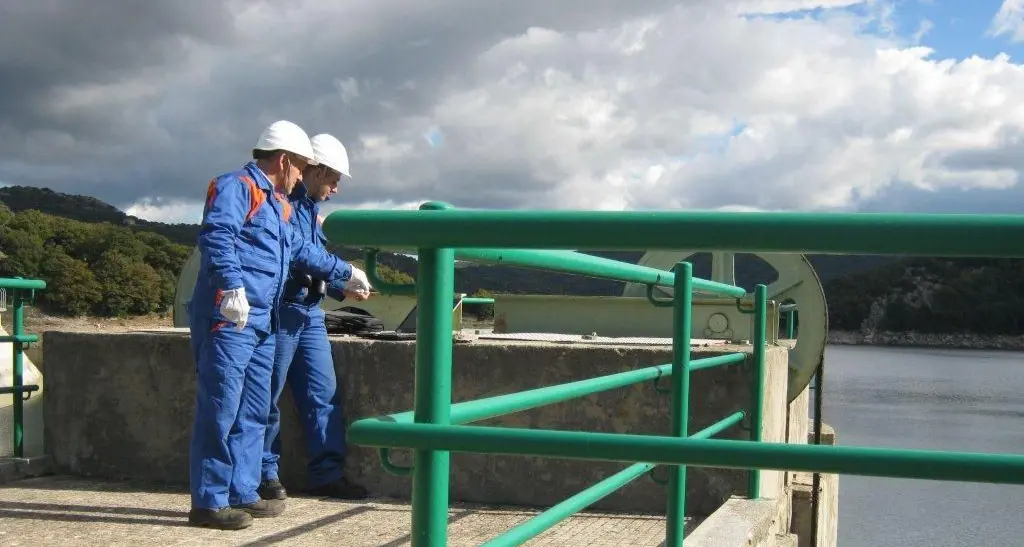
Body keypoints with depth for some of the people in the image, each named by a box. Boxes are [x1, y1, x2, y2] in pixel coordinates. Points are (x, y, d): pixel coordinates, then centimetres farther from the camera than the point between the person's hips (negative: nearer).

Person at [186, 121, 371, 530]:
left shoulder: (278, 204, 25)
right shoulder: (237, 186, -6)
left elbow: (301, 251, 38)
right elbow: (216, 235, -21)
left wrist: (344, 272, 44)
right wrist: (232, 286, -32)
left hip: (261, 323, 10)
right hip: (227, 317, -10)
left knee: (253, 412, 12)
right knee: (220, 410, -8)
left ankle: (242, 493, 20)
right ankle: (208, 502, -4)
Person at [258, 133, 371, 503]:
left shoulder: (313, 210, 19)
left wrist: (344, 291, 15)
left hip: (311, 313, 9)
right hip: (281, 310, -8)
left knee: (324, 393, 5)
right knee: (269, 394, 2)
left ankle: (327, 473, 9)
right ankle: (265, 473, 11)